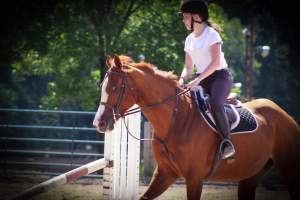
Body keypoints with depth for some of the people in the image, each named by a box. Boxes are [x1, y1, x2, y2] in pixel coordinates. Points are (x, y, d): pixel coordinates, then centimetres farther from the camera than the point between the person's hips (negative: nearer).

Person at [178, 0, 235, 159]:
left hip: (220, 76, -8)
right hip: (201, 80, 8)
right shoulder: (189, 40, 14)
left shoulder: (211, 34, -7)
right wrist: (182, 79, -5)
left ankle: (227, 142, -28)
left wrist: (198, 80, -24)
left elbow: (215, 62, -16)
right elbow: (188, 67, 17)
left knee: (215, 104, -35)